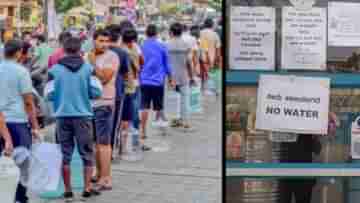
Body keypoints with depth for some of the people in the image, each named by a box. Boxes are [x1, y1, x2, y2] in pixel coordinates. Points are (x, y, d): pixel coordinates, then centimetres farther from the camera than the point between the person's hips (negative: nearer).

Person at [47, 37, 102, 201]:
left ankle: (68, 191, 12)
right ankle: (87, 188, 9)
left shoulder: (55, 70, -3)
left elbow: (49, 95, -4)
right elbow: (96, 93, -5)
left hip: (62, 116, 1)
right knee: (87, 153, 10)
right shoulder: (88, 68, -4)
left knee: (65, 154, 9)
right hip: (83, 115, -1)